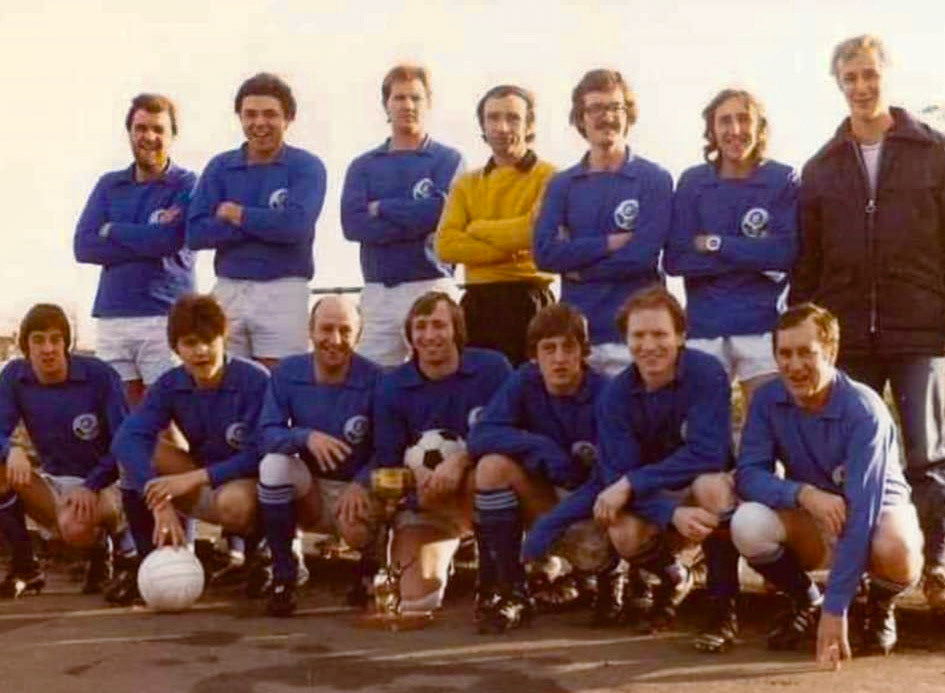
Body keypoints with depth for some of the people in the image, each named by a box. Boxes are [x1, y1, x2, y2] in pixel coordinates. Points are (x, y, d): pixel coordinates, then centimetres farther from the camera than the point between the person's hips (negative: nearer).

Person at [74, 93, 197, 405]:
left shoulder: (187, 184, 3)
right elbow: (84, 246, 2)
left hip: (166, 318, -4)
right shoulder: (109, 185, 15)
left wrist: (112, 231, -1)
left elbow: (171, 239, -15)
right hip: (111, 318, 4)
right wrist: (150, 242, -7)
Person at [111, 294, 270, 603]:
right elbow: (126, 438, -23)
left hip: (250, 483, -5)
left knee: (234, 502, -40)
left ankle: (258, 550, -4)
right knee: (137, 449, -17)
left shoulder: (255, 381, -20)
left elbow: (258, 456, -21)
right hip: (202, 488, 5)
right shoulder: (170, 385, -8)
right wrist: (160, 502, -38)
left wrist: (194, 478, -29)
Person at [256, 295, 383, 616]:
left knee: (356, 530, -35)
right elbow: (267, 433, -12)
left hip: (357, 488, -2)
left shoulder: (374, 379, -12)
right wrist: (306, 437, -32)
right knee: (274, 464, -29)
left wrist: (361, 485, -27)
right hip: (309, 489, 2)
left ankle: (373, 565, 8)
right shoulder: (287, 373, -5)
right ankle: (283, 577, -14)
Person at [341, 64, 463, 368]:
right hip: (377, 292, 3)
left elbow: (438, 210, -11)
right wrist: (417, 221, -8)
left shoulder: (447, 160, 7)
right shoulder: (363, 166, 14)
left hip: (431, 287, -3)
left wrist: (381, 208, -1)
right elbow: (352, 223, -1)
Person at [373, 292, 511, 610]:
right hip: (425, 505, 2)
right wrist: (417, 472, -25)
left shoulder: (491, 367, -7)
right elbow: (387, 464, -2)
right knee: (414, 596, -16)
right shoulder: (392, 387, -1)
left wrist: (460, 460, -28)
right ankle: (442, 555, 22)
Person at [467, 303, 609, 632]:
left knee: (592, 552, -36)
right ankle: (503, 589, -17)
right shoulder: (524, 383, -8)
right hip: (542, 503, 3)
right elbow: (481, 436, -20)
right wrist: (543, 450, -30)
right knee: (493, 463, -26)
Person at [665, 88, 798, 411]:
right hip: (703, 328, 1)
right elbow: (675, 259, -2)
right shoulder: (692, 182, 6)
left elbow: (786, 252, -9)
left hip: (764, 327, -1)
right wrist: (756, 255, -7)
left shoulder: (784, 180, 3)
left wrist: (716, 244, -7)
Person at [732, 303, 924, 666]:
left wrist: (835, 610, -39)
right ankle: (805, 601, 3)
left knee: (897, 552, -38)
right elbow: (748, 474, -17)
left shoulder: (863, 409, -27)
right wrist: (802, 493, -39)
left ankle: (879, 606, 1)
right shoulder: (768, 400, -14)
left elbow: (861, 508, -33)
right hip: (812, 526, 3)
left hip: (878, 511, -3)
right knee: (748, 524, -28)